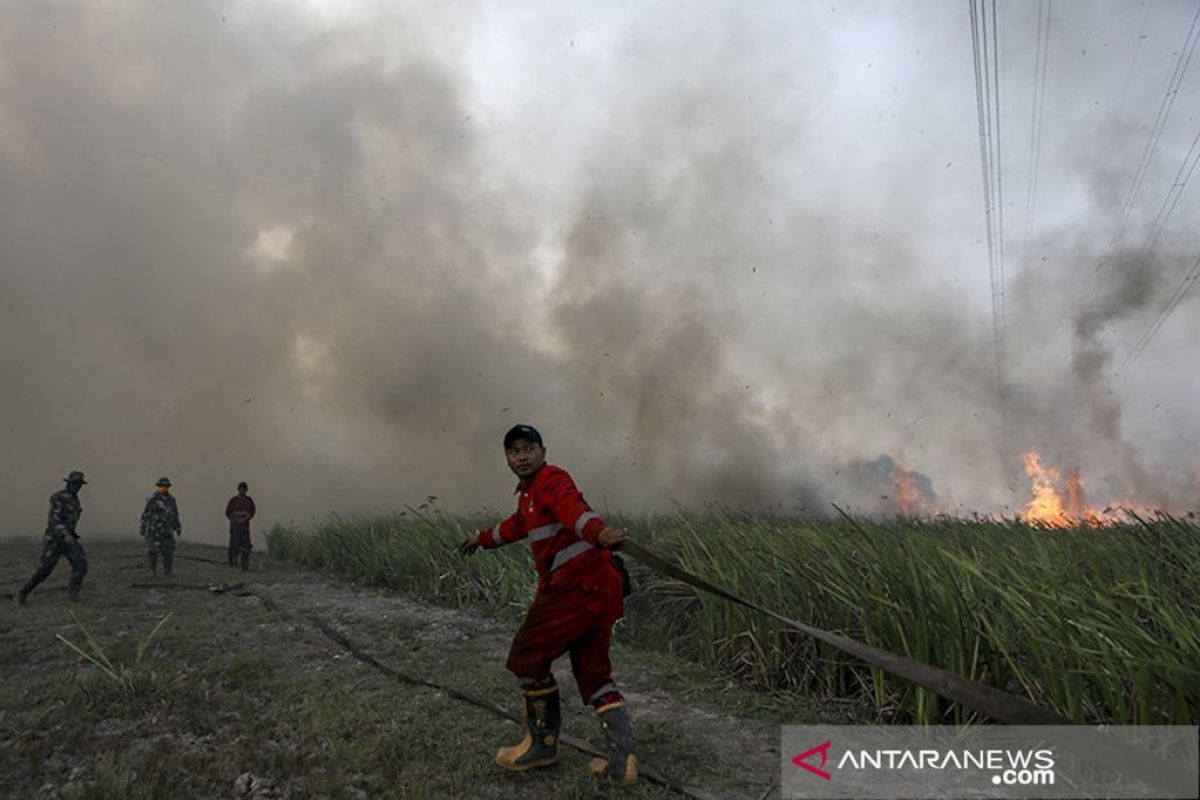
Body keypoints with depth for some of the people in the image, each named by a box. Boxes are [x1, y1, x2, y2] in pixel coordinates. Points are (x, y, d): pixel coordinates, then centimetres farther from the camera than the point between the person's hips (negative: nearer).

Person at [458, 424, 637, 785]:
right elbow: (518, 525, 43)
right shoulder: (529, 492, 21)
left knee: (527, 656, 3)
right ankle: (622, 759, 9)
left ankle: (543, 744, 17)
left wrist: (598, 532, -50)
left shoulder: (552, 480, -8)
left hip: (577, 586, -10)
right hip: (595, 588, 10)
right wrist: (483, 538, 58)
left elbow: (574, 510, -30)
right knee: (593, 671, 11)